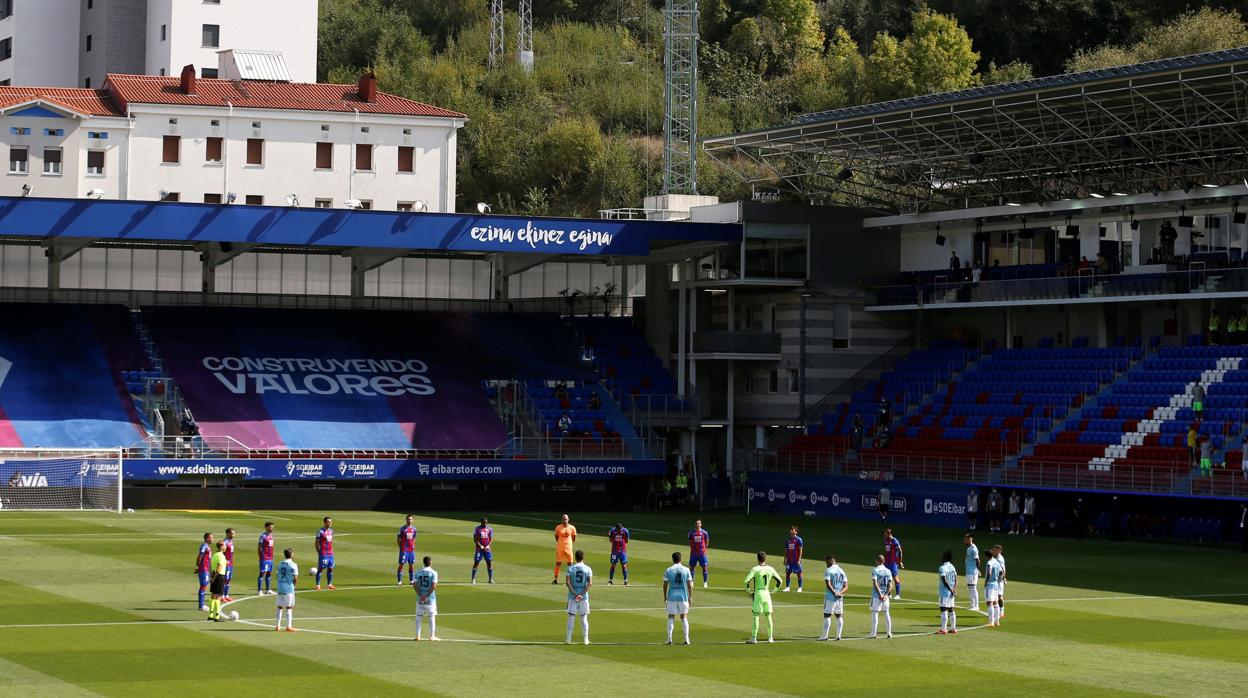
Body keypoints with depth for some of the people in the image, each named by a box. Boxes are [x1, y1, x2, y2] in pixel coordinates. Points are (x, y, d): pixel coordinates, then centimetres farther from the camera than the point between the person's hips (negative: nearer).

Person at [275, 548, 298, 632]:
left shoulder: (280, 565, 8)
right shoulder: (293, 565, -9)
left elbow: (278, 576, 8)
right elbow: (295, 579, -11)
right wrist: (294, 584, 7)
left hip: (280, 588, 5)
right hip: (289, 588, -5)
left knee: (279, 607, 13)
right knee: (289, 607, 1)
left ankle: (278, 625, 14)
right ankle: (289, 626, -1)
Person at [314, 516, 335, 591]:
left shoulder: (331, 531, 11)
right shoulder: (321, 531, -10)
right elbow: (317, 543, -8)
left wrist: (332, 550, 14)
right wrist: (319, 553, -9)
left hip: (330, 553, 7)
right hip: (323, 553, -7)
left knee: (330, 568, 9)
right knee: (320, 568, -4)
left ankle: (330, 584, 17)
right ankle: (318, 585, -1)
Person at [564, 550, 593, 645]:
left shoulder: (571, 568, -2)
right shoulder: (587, 569, -1)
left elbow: (567, 582, -11)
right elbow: (590, 583, -11)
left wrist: (574, 593, -13)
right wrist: (582, 594, -14)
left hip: (572, 596, 0)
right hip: (584, 597, 0)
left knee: (571, 617, 5)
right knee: (584, 617, 8)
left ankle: (568, 639, 4)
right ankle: (585, 639, 9)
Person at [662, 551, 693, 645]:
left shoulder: (668, 570, -3)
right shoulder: (686, 570, -2)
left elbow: (665, 585, 0)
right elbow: (690, 585, -1)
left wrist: (665, 597, 12)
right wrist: (690, 597, 8)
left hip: (672, 596, -1)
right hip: (683, 597, 1)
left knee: (671, 618, 6)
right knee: (684, 617, 10)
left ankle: (669, 639, 1)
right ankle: (686, 639, 7)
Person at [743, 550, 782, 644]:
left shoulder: (755, 569, -10)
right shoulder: (770, 569, 3)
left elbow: (747, 580, -18)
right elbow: (779, 581, 7)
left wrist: (748, 591, -4)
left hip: (758, 594, -4)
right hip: (767, 593, 4)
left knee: (756, 616, -1)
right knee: (768, 616, 12)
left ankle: (754, 638, -4)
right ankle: (770, 638, 16)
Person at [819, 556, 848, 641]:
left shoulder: (828, 571, -6)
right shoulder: (842, 571, 12)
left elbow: (828, 584, -18)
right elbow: (846, 586, 6)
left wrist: (835, 593, -19)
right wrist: (840, 593, -8)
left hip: (830, 597, -5)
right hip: (840, 598, 5)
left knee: (827, 615, -1)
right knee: (839, 616, 11)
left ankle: (825, 635, -4)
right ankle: (838, 635, 9)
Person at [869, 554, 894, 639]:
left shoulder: (875, 571, -8)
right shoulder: (888, 571, 8)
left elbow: (875, 584, -17)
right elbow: (890, 585, 1)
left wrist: (880, 594, -17)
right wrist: (886, 595, -7)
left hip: (876, 595, -5)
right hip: (885, 596, 5)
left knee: (874, 613, -2)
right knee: (886, 613, 11)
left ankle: (874, 633, -6)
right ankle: (889, 633, 12)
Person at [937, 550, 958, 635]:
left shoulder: (942, 568, -13)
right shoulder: (952, 567, 12)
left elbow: (944, 581, -19)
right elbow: (956, 580, 7)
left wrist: (951, 590, -16)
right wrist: (954, 589, -5)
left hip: (944, 592, -8)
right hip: (951, 592, 8)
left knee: (943, 610, -8)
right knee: (951, 610, 13)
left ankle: (943, 629, -12)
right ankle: (953, 629, 15)